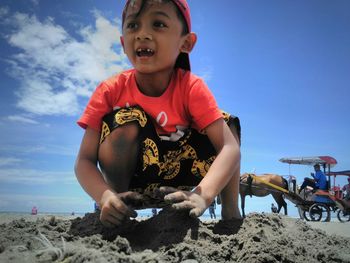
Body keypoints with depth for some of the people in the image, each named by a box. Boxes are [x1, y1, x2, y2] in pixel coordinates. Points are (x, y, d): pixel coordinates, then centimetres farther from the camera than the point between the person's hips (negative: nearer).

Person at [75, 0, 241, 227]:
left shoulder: (192, 87, -19)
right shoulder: (110, 91, -18)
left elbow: (230, 147, -28)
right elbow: (85, 161, -21)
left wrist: (202, 195, -46)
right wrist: (106, 197, -42)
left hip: (177, 183, 2)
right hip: (131, 184, -1)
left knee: (226, 122, -14)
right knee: (127, 119, -29)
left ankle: (231, 213, -5)